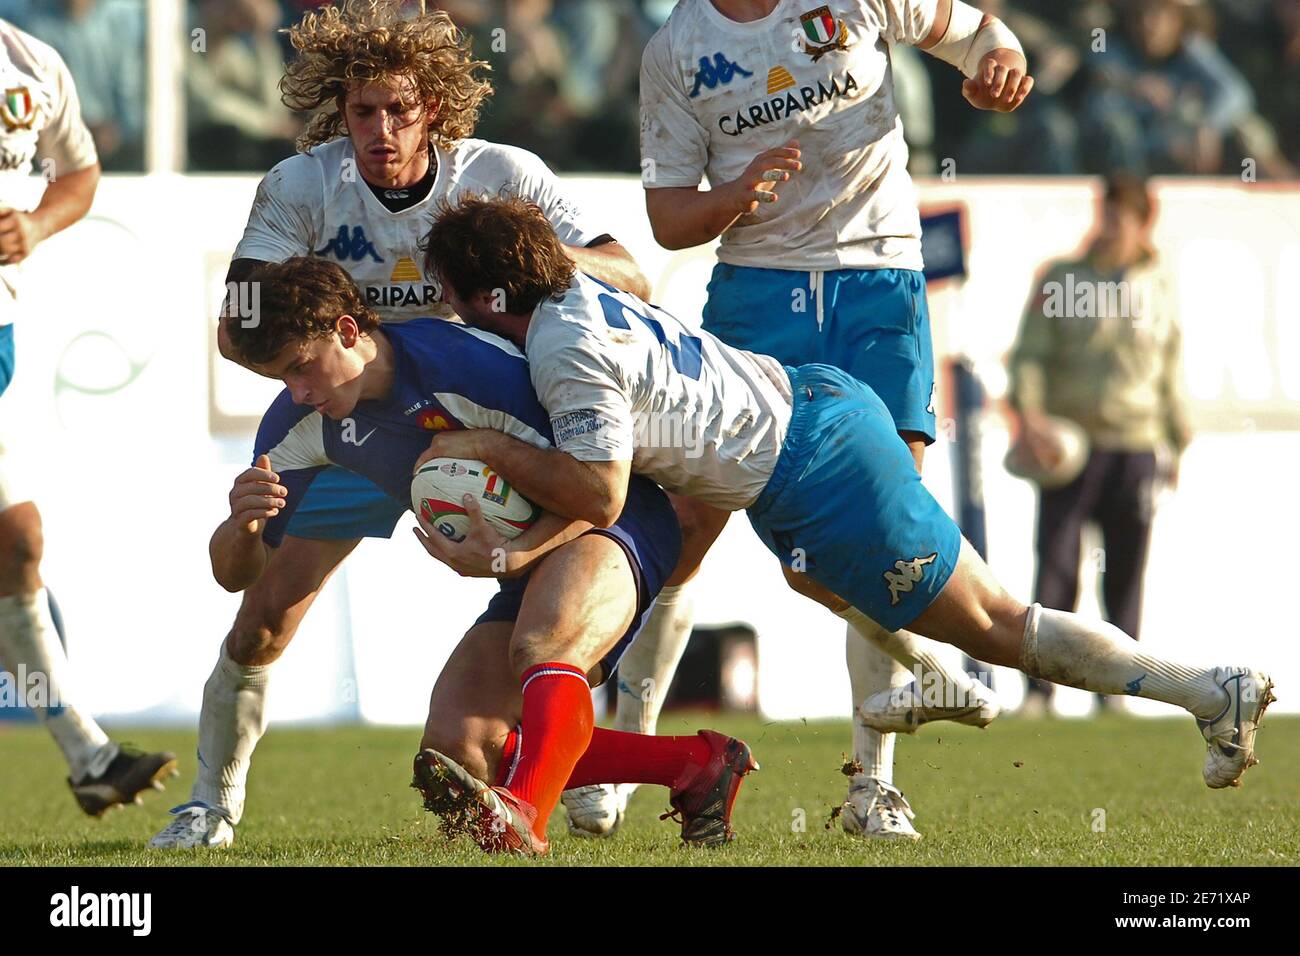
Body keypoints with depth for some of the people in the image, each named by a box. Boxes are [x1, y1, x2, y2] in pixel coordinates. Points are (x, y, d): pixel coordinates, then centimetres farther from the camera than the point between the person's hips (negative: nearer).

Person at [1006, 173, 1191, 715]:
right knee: (1056, 566, -9)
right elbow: (1029, 351, 0)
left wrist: (1177, 443, 18)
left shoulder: (1158, 290, 12)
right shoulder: (1060, 280, 4)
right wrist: (1027, 410, -16)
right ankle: (1039, 688, -8)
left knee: (1126, 574, 3)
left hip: (1136, 448, 2)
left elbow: (1171, 372, 19)